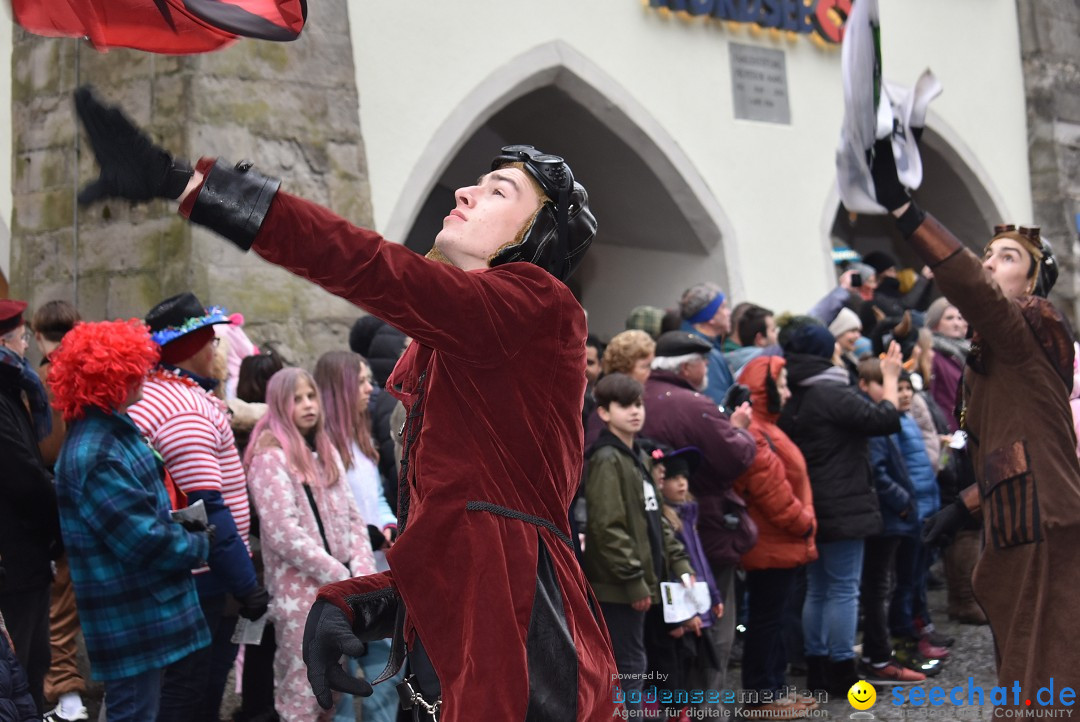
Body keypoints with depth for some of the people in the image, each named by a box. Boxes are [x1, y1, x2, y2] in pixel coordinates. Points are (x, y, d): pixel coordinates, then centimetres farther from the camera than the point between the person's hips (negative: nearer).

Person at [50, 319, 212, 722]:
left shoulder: (113, 430, 8)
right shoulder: (92, 455, -24)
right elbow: (143, 540, -24)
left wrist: (183, 536, 4)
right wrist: (198, 546, -8)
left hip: (144, 609, 10)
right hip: (129, 618, -10)